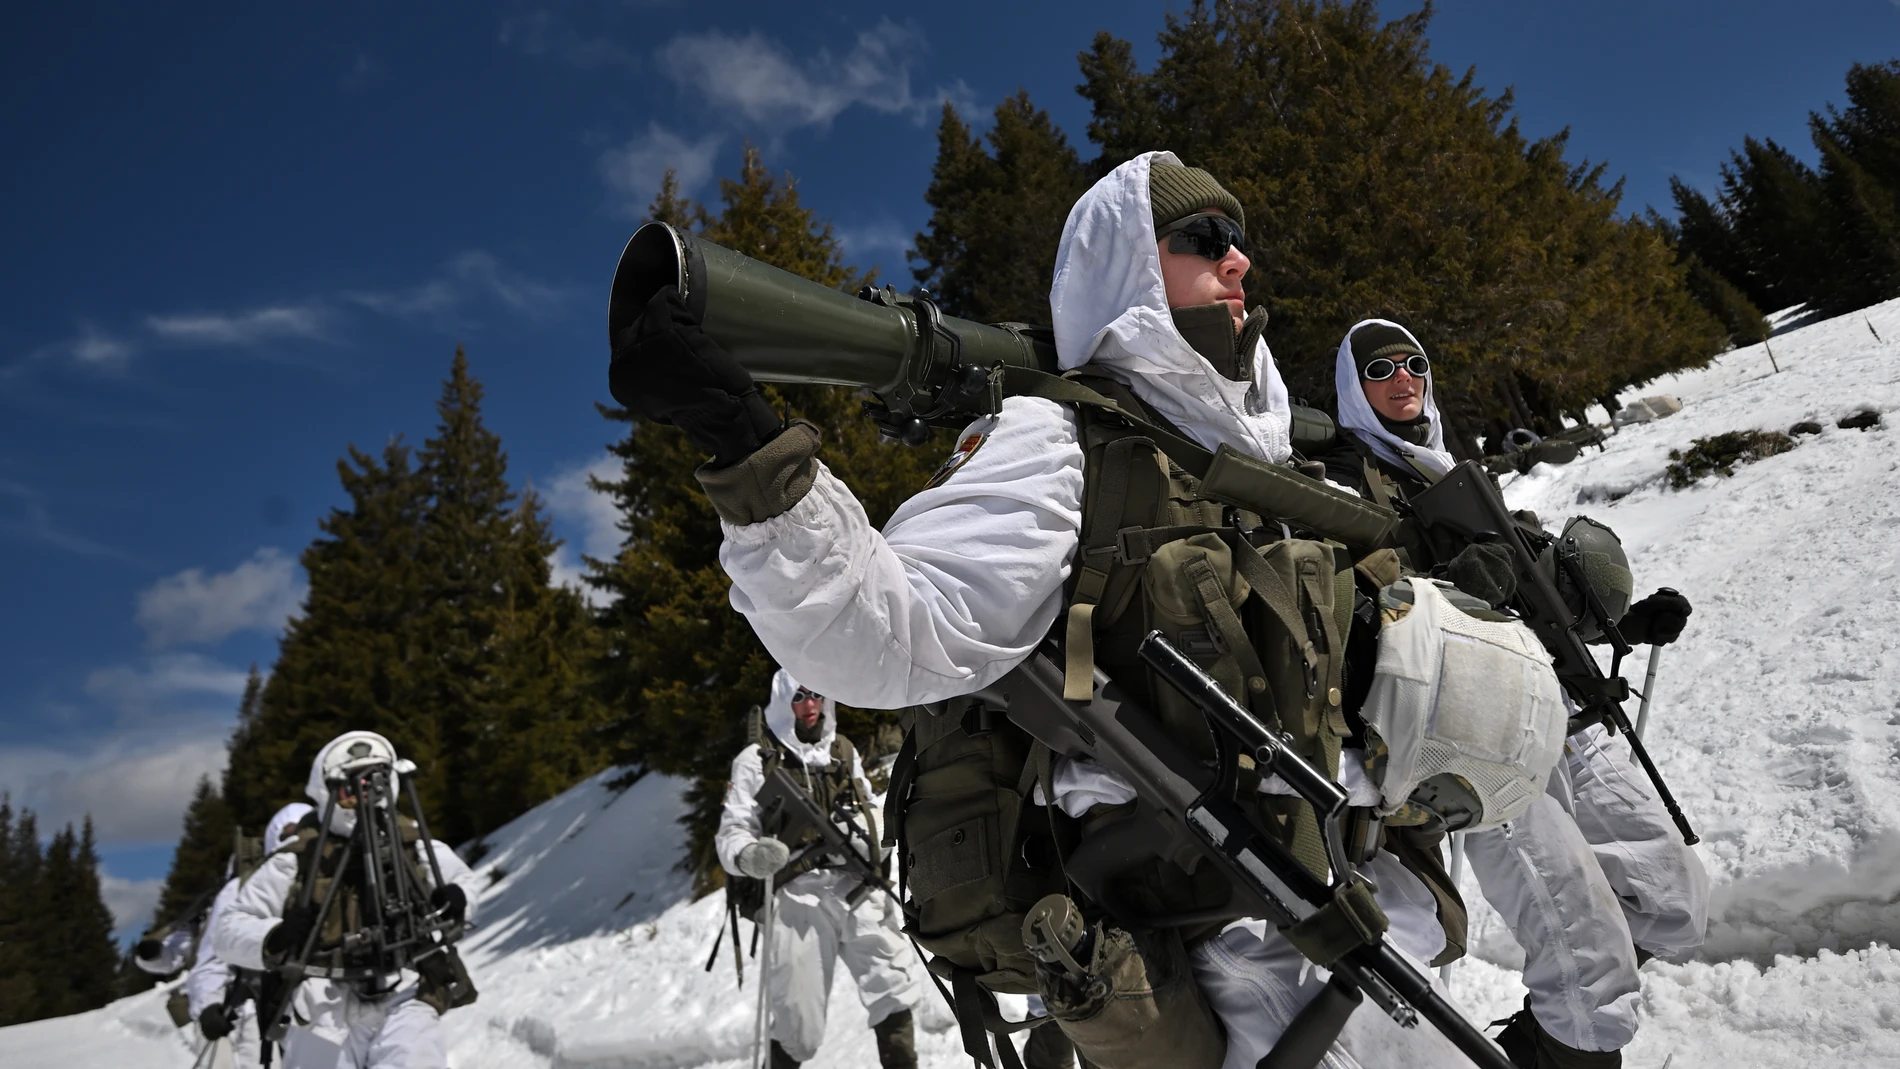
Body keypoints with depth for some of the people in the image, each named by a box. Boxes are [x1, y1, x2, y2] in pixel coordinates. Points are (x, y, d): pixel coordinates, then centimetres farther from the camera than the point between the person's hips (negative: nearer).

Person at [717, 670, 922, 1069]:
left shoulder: (844, 751, 17)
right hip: (799, 894, -4)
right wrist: (750, 857, -23)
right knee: (798, 1025, -4)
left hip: (858, 887, 4)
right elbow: (732, 832, -3)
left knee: (893, 992, -5)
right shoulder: (757, 760, 1)